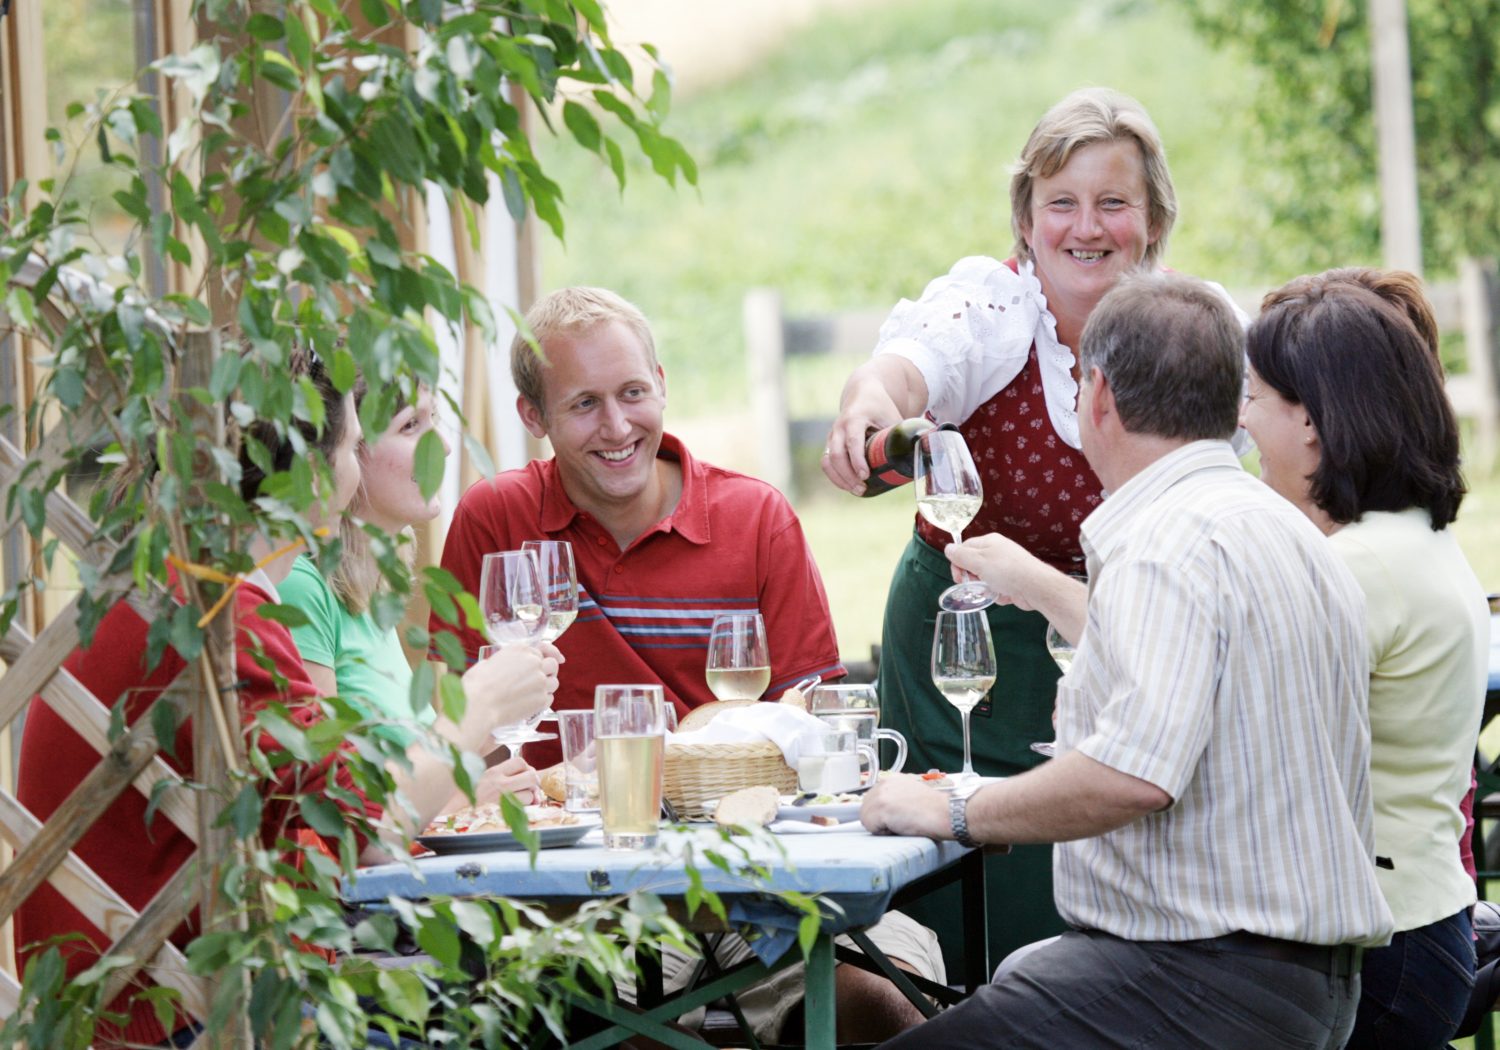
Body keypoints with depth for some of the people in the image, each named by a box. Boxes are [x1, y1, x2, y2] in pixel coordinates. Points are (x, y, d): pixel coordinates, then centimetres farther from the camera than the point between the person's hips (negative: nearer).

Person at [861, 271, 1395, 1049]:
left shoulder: (1171, 541, -16)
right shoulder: (1279, 528, 17)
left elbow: (1132, 775, -30)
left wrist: (956, 814, -16)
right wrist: (1041, 588, 52)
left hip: (1207, 982, -11)